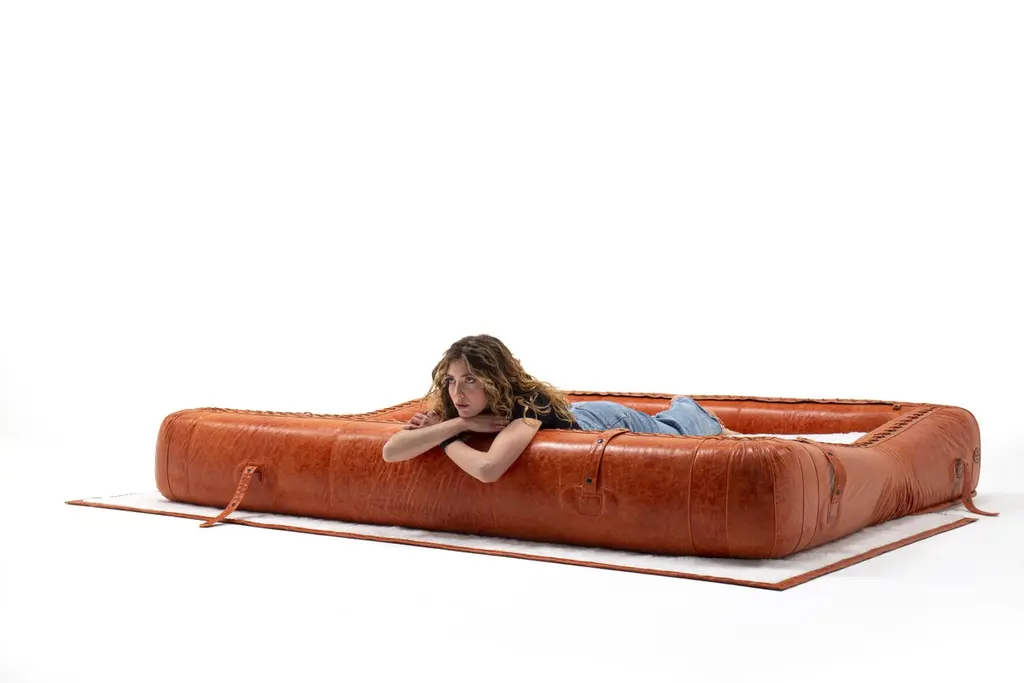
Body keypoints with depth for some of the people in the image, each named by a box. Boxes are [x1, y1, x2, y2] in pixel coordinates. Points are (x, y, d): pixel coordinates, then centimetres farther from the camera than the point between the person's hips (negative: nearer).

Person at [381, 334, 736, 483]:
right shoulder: (458, 408, -30)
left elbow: (488, 469, -64)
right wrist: (459, 423, -48)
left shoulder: (528, 401, -47)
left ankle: (687, 409, 58)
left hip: (608, 423, -4)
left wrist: (448, 440, -46)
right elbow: (391, 451, -40)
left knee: (674, 436, 27)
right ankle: (676, 407, 61)